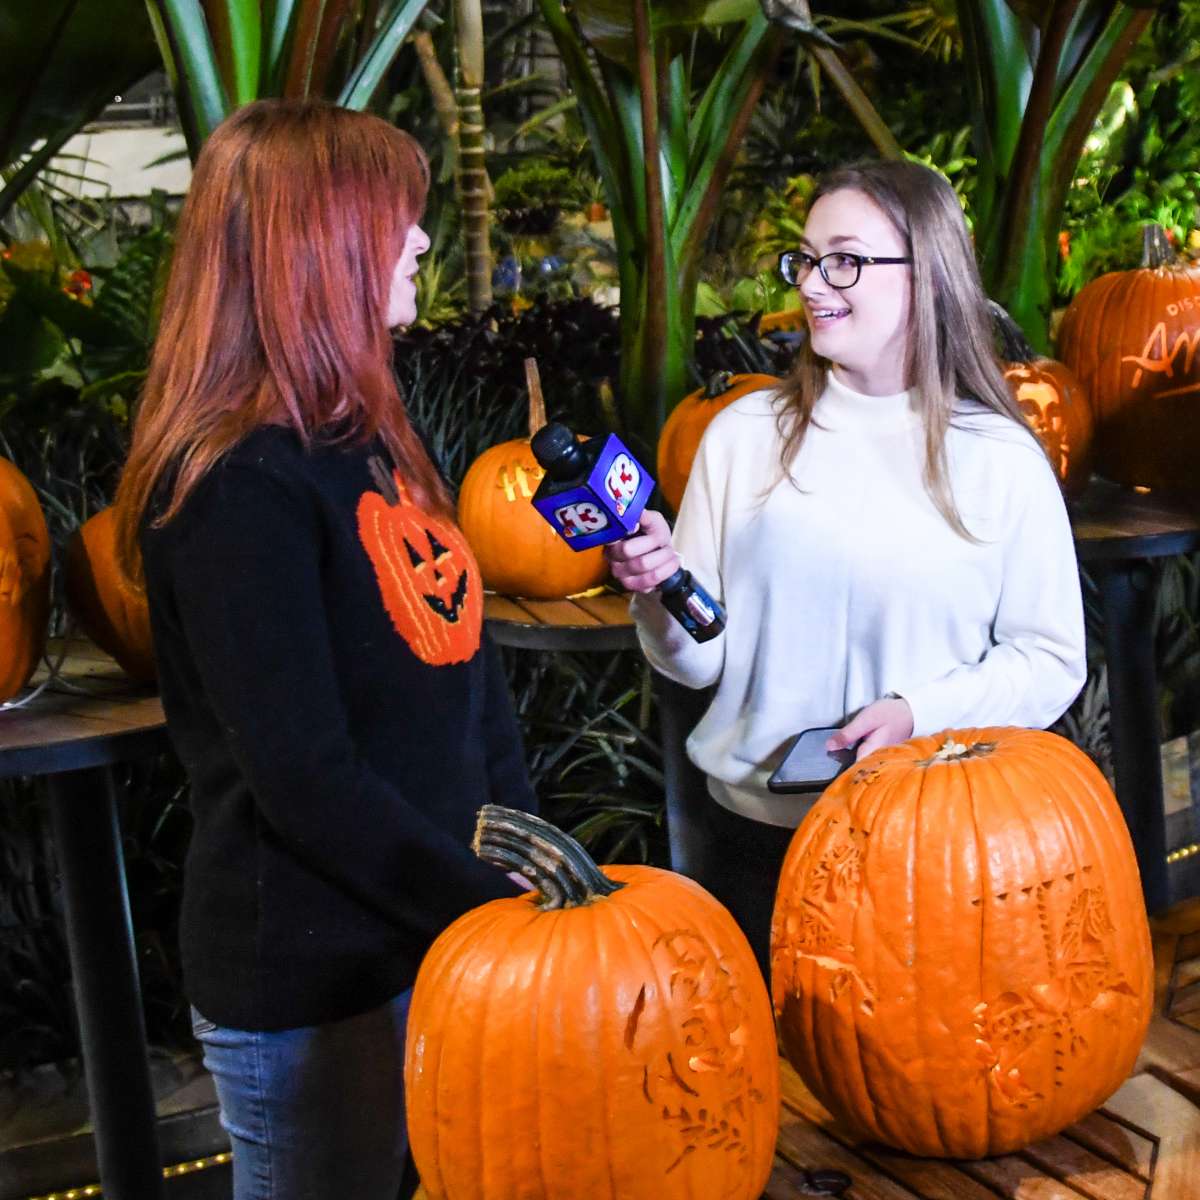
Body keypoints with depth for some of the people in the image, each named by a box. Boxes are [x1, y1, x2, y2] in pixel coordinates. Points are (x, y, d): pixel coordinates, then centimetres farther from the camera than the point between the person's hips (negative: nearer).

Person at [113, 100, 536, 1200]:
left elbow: (464, 658, 10)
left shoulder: (368, 437, 8)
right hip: (309, 986, -8)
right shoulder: (239, 488, -20)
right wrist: (493, 907, -17)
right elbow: (307, 782, -22)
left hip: (439, 933, 8)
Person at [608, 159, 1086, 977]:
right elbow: (699, 660, 2)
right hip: (756, 832, 1)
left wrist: (921, 713, -15)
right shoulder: (746, 433, 1)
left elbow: (1050, 659, -1)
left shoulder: (1002, 461, -3)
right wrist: (661, 592, -18)